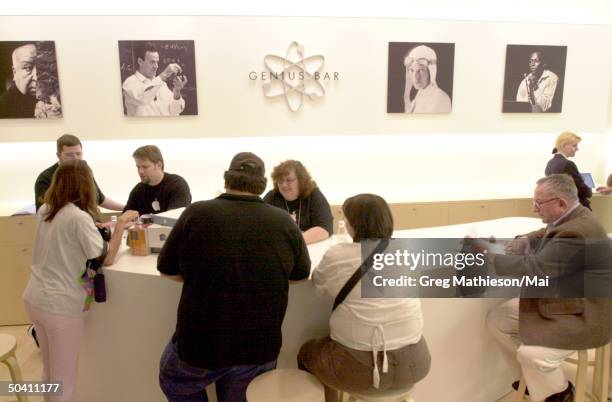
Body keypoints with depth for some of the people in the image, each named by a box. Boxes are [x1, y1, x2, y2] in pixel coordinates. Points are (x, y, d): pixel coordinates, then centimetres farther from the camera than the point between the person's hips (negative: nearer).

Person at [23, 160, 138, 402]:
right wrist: (120, 224, -9)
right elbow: (107, 258, -16)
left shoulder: (44, 211, 4)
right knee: (64, 379, 8)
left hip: (34, 299, 8)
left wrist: (93, 227, 12)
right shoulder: (79, 217, -19)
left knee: (50, 371, 25)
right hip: (61, 306, -8)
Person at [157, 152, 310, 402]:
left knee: (172, 380, 30)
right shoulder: (284, 222, -7)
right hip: (260, 349, 2)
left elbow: (167, 270, 1)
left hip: (201, 345, -1)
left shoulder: (196, 213, -11)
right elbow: (301, 273, 8)